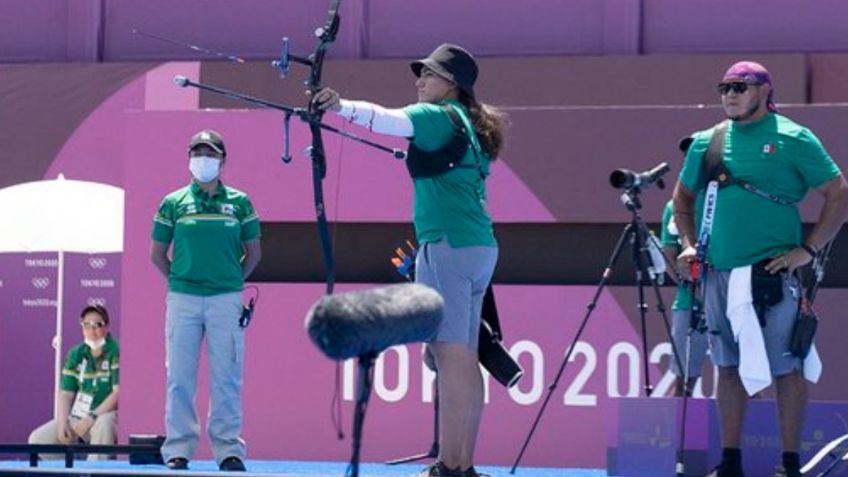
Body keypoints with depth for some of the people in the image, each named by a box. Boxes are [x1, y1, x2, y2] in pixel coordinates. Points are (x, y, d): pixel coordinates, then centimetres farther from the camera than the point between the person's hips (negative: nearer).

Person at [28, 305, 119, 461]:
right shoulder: (76, 354, 8)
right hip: (76, 417, 6)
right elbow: (65, 394, 7)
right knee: (37, 439, -11)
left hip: (105, 414, -6)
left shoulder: (116, 352, -9)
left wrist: (92, 417, -21)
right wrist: (62, 423, -10)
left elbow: (118, 392, -16)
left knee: (103, 424, -41)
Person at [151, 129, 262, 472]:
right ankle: (178, 450, 6)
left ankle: (229, 450, 5)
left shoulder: (239, 202, 7)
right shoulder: (174, 203, 6)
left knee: (227, 377, 0)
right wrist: (178, 280, 6)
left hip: (226, 299, 0)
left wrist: (233, 281, 8)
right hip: (182, 299, 0)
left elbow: (253, 252, 14)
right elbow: (158, 253, 13)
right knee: (180, 377, 1)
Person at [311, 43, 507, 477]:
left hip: (448, 246, -9)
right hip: (479, 247, 9)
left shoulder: (440, 117, -6)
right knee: (464, 358, 9)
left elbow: (389, 119, -22)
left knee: (451, 355, -12)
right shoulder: (468, 126, 19)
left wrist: (341, 107, -32)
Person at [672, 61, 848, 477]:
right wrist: (688, 243, 11)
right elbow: (683, 197, 25)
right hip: (719, 272, 5)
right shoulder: (707, 142, 11)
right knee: (728, 366, 9)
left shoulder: (793, 139, -4)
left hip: (772, 272, -5)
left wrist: (808, 249, -10)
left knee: (785, 366, -3)